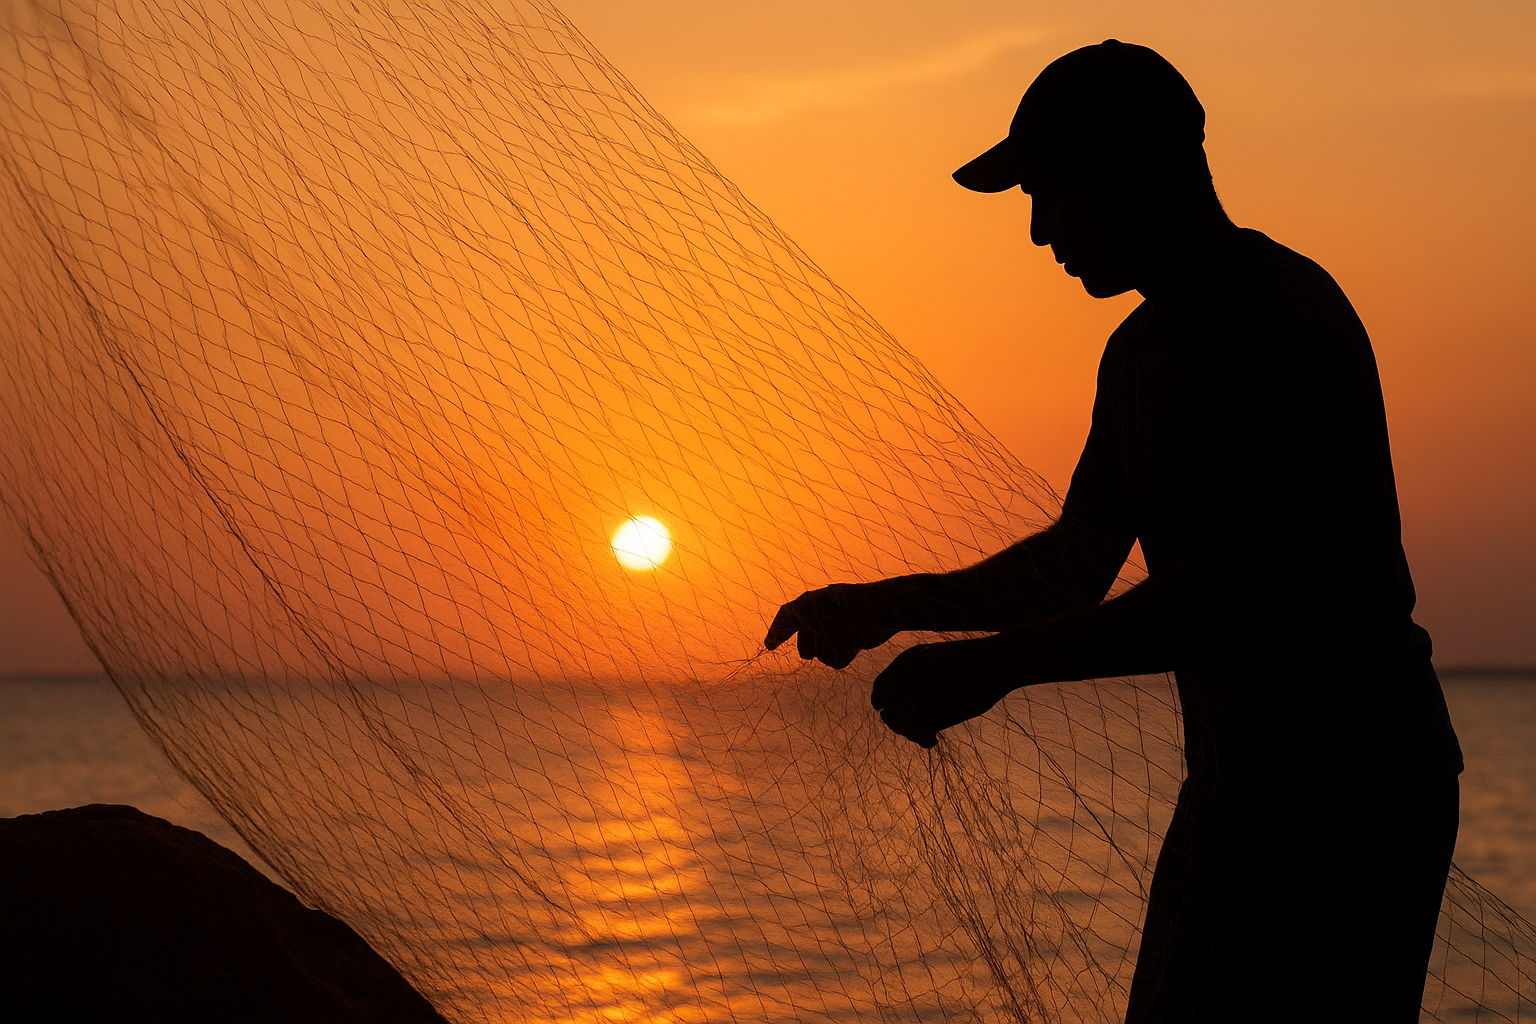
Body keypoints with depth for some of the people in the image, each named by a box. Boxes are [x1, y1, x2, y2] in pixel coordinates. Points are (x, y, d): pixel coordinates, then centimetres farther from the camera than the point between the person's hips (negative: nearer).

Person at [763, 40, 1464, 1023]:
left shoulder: (1286, 315, -17)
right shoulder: (1140, 352, 14)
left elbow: (1254, 580, -28)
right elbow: (1079, 562, 21)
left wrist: (999, 662, -28)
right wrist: (891, 605, 12)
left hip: (1345, 791, -10)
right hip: (1240, 780, 10)